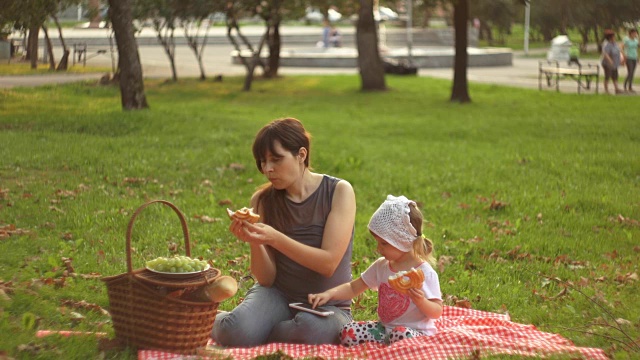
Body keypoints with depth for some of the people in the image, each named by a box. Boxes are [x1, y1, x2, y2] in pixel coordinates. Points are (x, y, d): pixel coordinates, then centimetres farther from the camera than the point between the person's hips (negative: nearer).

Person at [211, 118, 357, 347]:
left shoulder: (338, 191, -7)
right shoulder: (263, 200, 0)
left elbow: (328, 263, -16)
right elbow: (266, 279, -2)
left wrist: (274, 238, -27)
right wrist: (254, 243, -22)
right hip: (278, 296, 1)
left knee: (310, 329, -38)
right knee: (236, 331, -31)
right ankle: (211, 322, 6)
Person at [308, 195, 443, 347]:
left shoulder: (425, 273, -12)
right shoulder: (381, 266, 7)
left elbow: (437, 312, -9)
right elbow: (353, 288, 13)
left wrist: (421, 301, -30)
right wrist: (329, 294, -3)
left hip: (416, 333, -6)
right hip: (385, 327, 6)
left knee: (401, 335, -40)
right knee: (347, 333, -15)